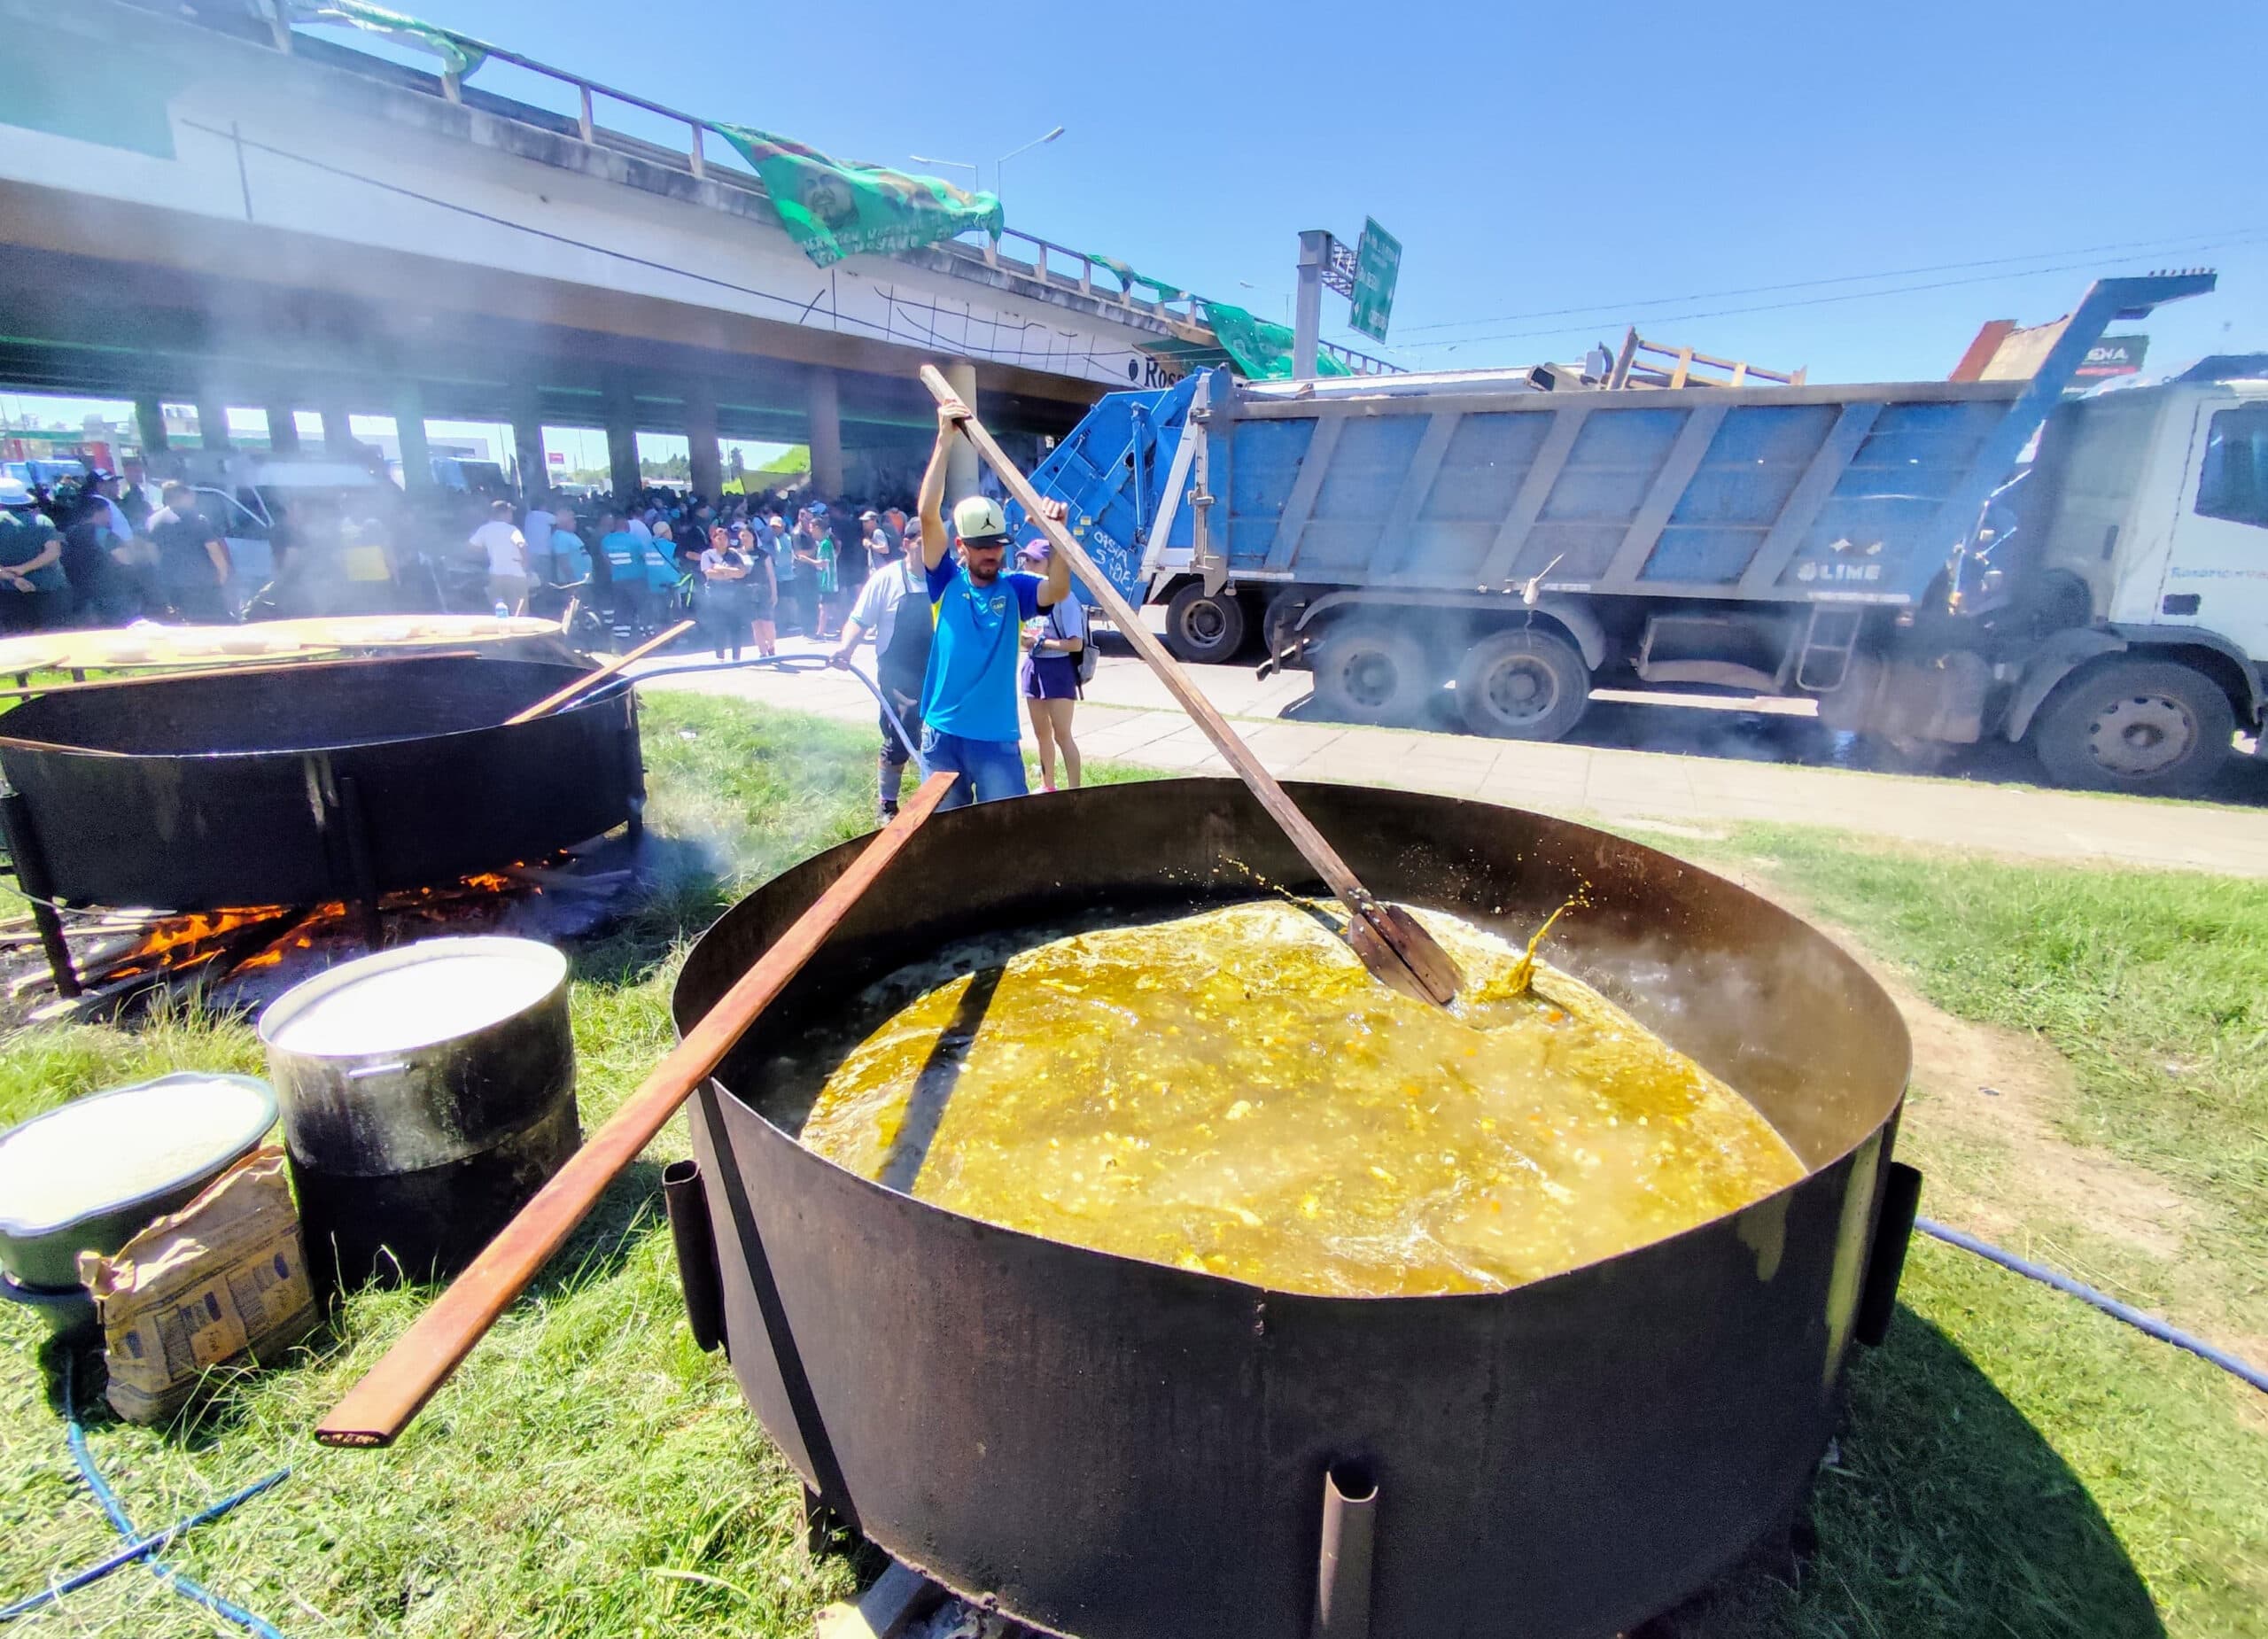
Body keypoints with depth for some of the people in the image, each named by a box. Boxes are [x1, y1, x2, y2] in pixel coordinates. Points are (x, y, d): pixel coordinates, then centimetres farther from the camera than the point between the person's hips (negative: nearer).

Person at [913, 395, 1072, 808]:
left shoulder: (1014, 589, 0)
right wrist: (945, 439, -16)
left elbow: (1059, 590, -19)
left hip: (997, 739, 0)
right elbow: (928, 515, -11)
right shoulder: (947, 582, -1)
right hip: (942, 735, 1)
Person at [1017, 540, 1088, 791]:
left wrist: (1039, 642, -18)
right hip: (1033, 667, 7)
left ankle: (1075, 791, 1)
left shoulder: (1063, 598, -15)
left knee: (1062, 735, -5)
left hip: (1058, 669, -7)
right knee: (1041, 733, 17)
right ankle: (1047, 786, 30)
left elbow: (1076, 644, -18)